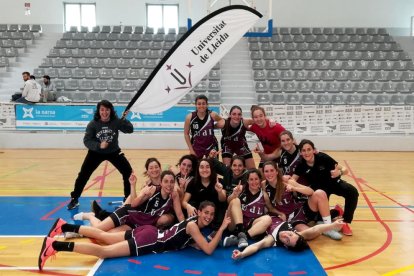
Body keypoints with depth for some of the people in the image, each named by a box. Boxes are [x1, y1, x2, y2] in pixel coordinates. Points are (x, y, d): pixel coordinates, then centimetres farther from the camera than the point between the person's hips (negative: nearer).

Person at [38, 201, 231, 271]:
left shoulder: (194, 222, 10)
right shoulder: (193, 225, -17)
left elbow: (191, 242, 21)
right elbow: (208, 250, -22)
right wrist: (222, 228, -20)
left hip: (149, 233, 8)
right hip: (149, 241, -8)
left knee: (103, 236, 13)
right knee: (103, 251, -13)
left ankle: (64, 226, 18)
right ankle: (56, 245, -16)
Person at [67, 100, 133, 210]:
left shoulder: (116, 121, -15)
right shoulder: (93, 124, -18)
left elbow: (130, 130, -18)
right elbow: (86, 141, -19)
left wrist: (125, 119, -33)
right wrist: (99, 145, -35)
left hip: (114, 152, 1)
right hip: (96, 152, -1)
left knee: (128, 172, -6)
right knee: (83, 175, -5)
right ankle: (74, 200, 13)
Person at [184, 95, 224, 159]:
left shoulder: (212, 115, -12)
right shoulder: (190, 117, -12)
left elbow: (221, 120, 10)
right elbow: (186, 134, -1)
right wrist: (191, 149, -3)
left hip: (211, 146, 0)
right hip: (196, 147, 0)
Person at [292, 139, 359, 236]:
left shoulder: (322, 157, -27)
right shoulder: (301, 165, -21)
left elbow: (345, 169, -23)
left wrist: (339, 172, -46)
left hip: (333, 183, -1)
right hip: (319, 188, 1)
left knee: (353, 192, -29)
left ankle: (345, 222, -13)